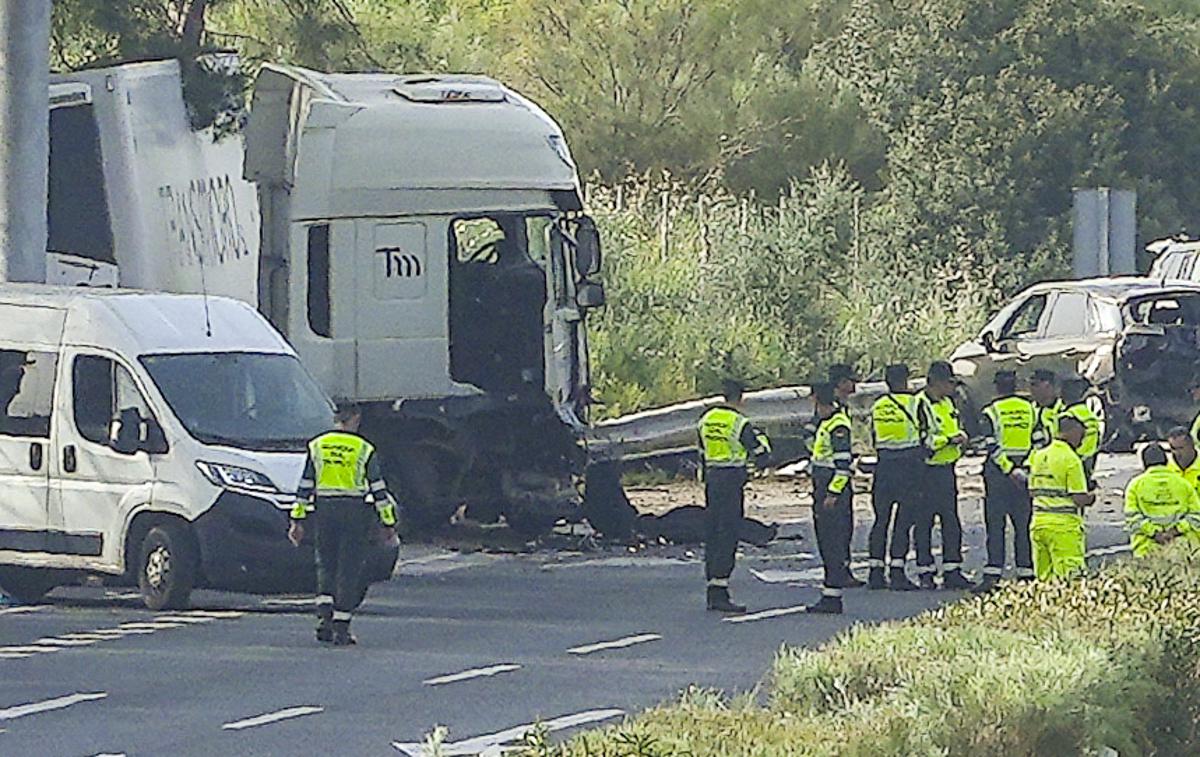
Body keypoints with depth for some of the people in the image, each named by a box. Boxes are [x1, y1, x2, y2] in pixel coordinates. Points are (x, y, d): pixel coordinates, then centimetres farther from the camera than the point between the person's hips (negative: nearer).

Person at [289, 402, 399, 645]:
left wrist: (298, 520, 9)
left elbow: (305, 486, 5)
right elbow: (378, 489, -1)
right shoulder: (364, 449, -2)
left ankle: (324, 616, -7)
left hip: (324, 509, 2)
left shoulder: (316, 446, 5)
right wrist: (388, 524, 4)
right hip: (355, 511, -2)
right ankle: (341, 628, 1)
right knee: (349, 568, 3)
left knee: (326, 564, 14)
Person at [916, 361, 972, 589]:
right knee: (924, 523, -2)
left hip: (946, 470, 8)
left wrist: (960, 436, 6)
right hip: (926, 471, -8)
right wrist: (949, 440, -19)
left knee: (951, 522, 8)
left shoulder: (947, 404, 15)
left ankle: (952, 571, 13)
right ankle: (925, 572, 3)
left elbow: (956, 429, 29)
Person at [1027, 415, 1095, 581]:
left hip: (1039, 523, 7)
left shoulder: (1038, 456, 10)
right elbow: (1079, 499, -13)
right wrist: (1091, 498, 7)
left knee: (1043, 579, 10)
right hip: (1064, 526, -7)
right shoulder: (1071, 460, -11)